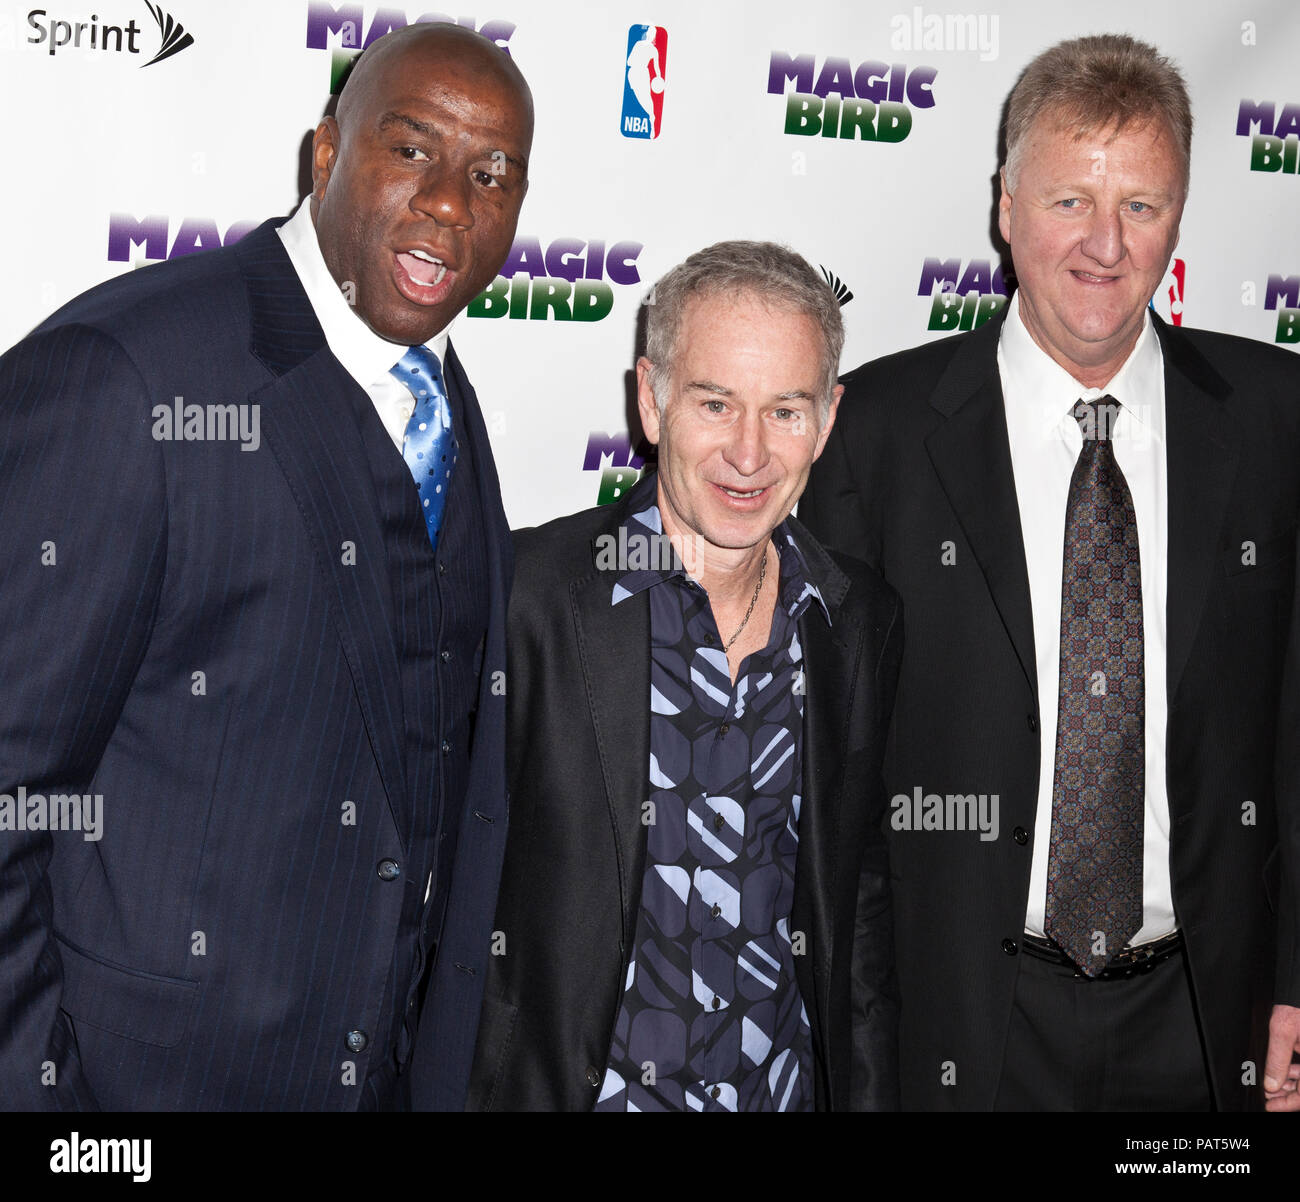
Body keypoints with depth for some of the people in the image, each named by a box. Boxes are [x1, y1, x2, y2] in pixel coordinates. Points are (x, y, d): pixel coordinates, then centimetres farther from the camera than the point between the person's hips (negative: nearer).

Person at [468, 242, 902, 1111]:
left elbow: (862, 904, 7)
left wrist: (868, 1092, 4)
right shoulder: (520, 593, -15)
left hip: (789, 1086, 4)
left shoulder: (864, 622, -1)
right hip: (572, 1082, -3)